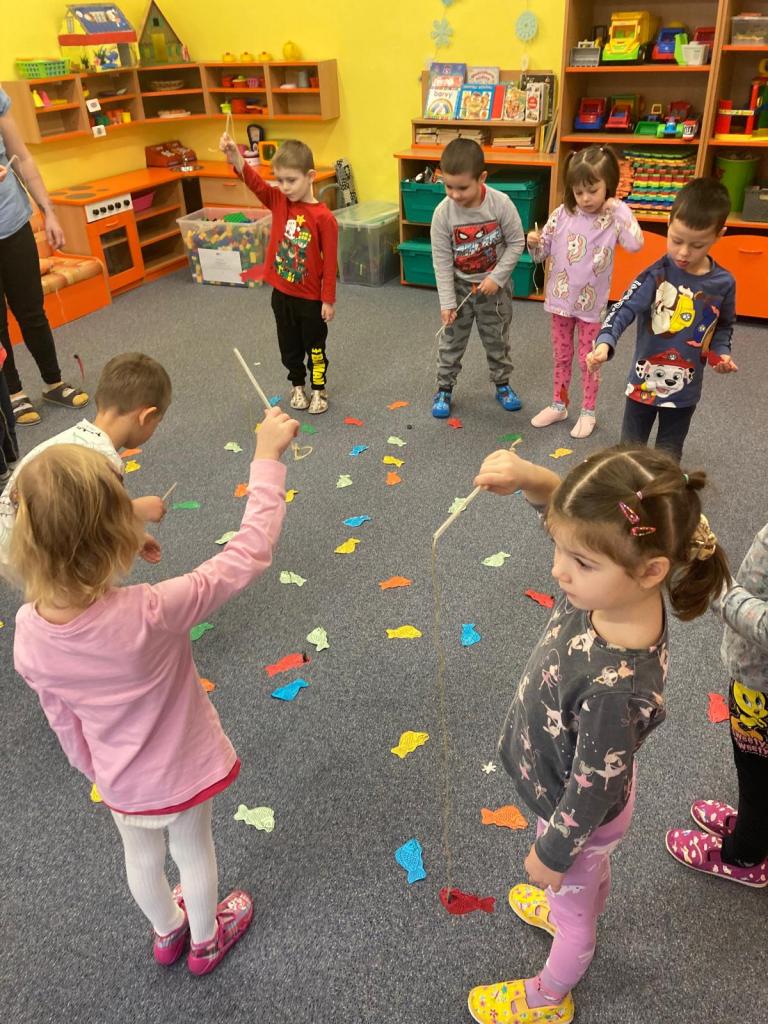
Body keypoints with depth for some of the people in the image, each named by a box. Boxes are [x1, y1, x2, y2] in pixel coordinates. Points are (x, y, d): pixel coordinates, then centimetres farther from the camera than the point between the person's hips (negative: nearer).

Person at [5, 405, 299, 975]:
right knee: (194, 853, 27)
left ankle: (167, 932, 61)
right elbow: (248, 555, -34)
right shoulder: (151, 614, -40)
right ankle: (206, 941, 55)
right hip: (184, 769, -3)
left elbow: (63, 721, -6)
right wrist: (267, 459, -28)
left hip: (120, 781, 3)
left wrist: (93, 769, 13)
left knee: (142, 857, 31)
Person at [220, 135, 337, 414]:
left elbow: (330, 262, -14)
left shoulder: (324, 217, -17)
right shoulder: (278, 202, -3)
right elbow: (255, 183, -19)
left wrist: (329, 299, -11)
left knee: (315, 346, 13)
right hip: (281, 293, 5)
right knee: (289, 346, 19)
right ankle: (297, 385, 38)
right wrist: (235, 157, -37)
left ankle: (319, 389, 30)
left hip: (311, 298, -4)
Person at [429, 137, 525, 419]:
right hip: (459, 286, 0)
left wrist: (497, 277, -16)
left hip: (494, 285, 0)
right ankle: (444, 389, 25)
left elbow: (516, 243, -10)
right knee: (451, 341, 9)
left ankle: (502, 384, 34)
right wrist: (447, 302, -14)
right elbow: (442, 260, -13)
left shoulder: (501, 204, -21)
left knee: (497, 339, 15)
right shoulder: (443, 213, -19)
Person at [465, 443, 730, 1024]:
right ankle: (574, 914, 70)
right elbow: (579, 516, -9)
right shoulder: (613, 585, -27)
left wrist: (551, 854, -11)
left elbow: (592, 789, -29)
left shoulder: (616, 683, -45)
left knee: (572, 907, 27)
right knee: (591, 876, 38)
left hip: (579, 815, -6)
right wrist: (531, 479, -30)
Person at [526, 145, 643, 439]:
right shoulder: (562, 214, -5)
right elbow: (542, 254, 2)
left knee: (588, 360, 9)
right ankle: (558, 405, 33)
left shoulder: (613, 218, -12)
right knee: (561, 356, 16)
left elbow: (635, 244, -30)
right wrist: (534, 242, -20)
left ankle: (588, 412, 25)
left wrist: (619, 208, -23)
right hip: (561, 298, 3)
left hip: (591, 304, -3)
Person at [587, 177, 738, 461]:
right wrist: (604, 344, -44)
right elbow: (624, 310, -26)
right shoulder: (656, 275, -16)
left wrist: (721, 352, -8)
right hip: (644, 383, -1)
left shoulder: (723, 283, -7)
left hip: (685, 389, 2)